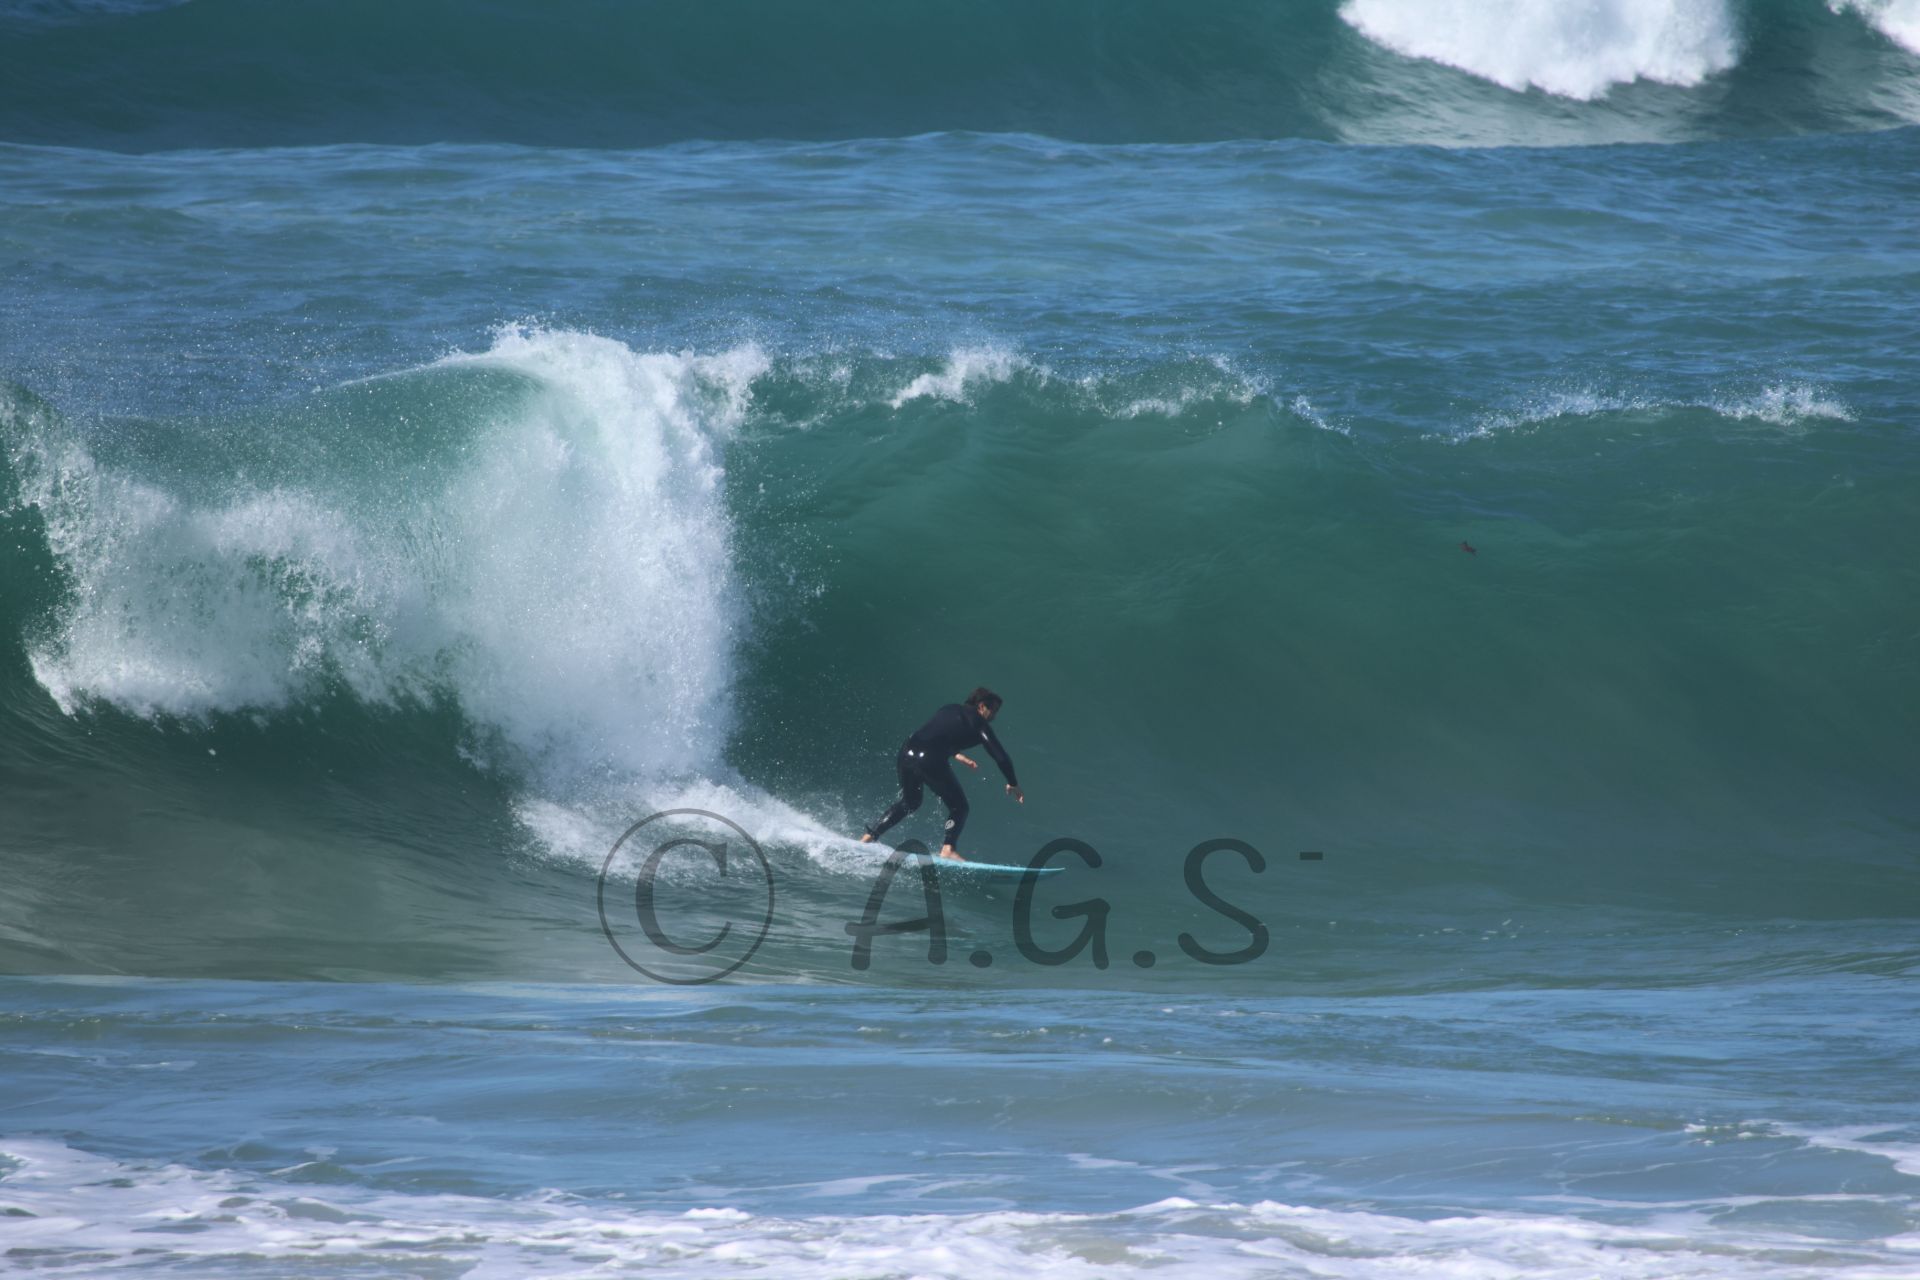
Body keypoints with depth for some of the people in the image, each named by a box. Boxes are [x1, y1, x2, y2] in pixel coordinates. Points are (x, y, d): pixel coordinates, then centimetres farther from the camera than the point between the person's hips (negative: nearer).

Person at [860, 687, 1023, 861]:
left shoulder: (950, 709, 26)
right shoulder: (978, 723, 7)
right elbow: (1000, 756, 4)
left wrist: (956, 754, 40)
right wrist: (1013, 784, 14)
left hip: (906, 754, 7)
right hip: (931, 761, -7)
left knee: (909, 802, 31)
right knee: (959, 806, 7)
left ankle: (869, 836, 29)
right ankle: (948, 848, -12)